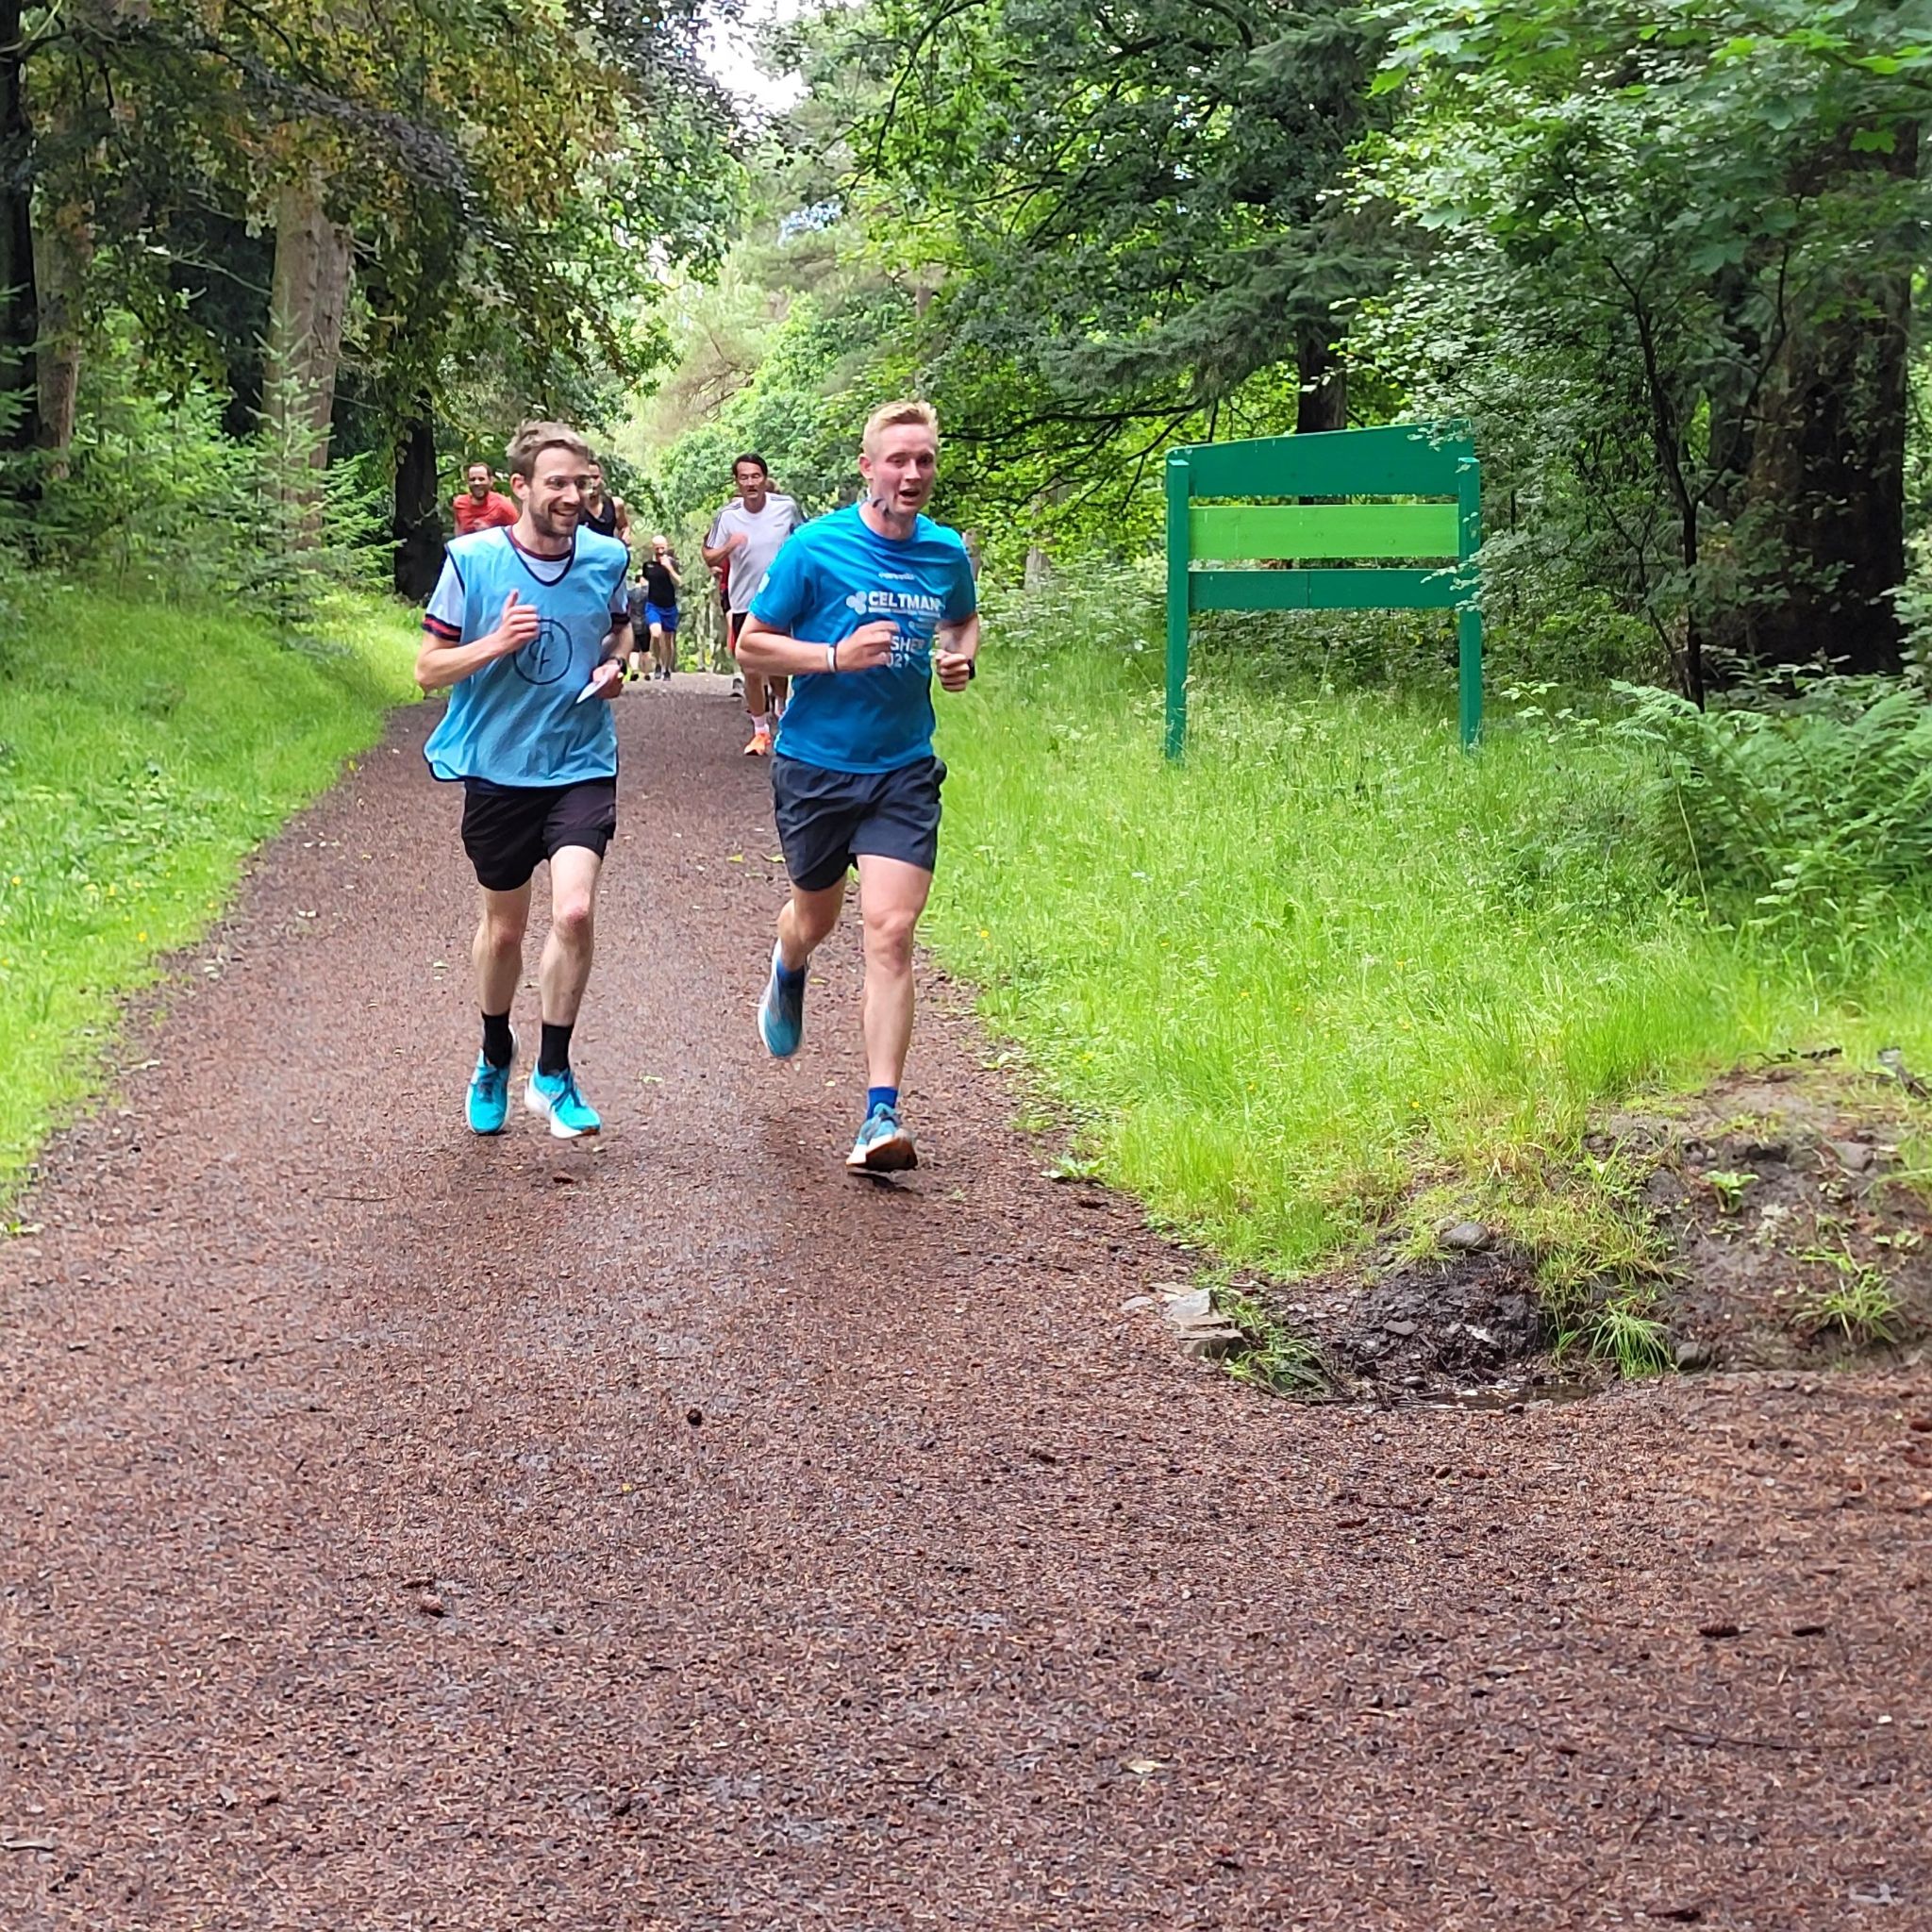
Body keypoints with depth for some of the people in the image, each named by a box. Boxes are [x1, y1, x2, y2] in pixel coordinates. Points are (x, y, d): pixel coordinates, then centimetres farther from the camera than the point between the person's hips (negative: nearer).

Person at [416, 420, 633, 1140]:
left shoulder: (606, 559, -2)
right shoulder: (473, 561, -9)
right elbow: (428, 669, -4)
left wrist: (616, 664, -2)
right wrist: (496, 643, -21)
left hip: (581, 764, 1)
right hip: (498, 766, 0)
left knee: (574, 911, -19)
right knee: (504, 926, 13)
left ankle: (554, 1073, -1)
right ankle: (495, 1055, 41)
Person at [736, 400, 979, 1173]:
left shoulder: (947, 555, 2)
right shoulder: (815, 548, -10)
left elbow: (964, 621, 24)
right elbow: (750, 647, -6)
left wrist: (962, 659, 1)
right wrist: (837, 656, -20)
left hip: (903, 770, 1)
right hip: (815, 766, -1)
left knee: (890, 933, -12)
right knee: (817, 917, 18)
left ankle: (881, 1117, -12)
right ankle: (788, 971, 58)